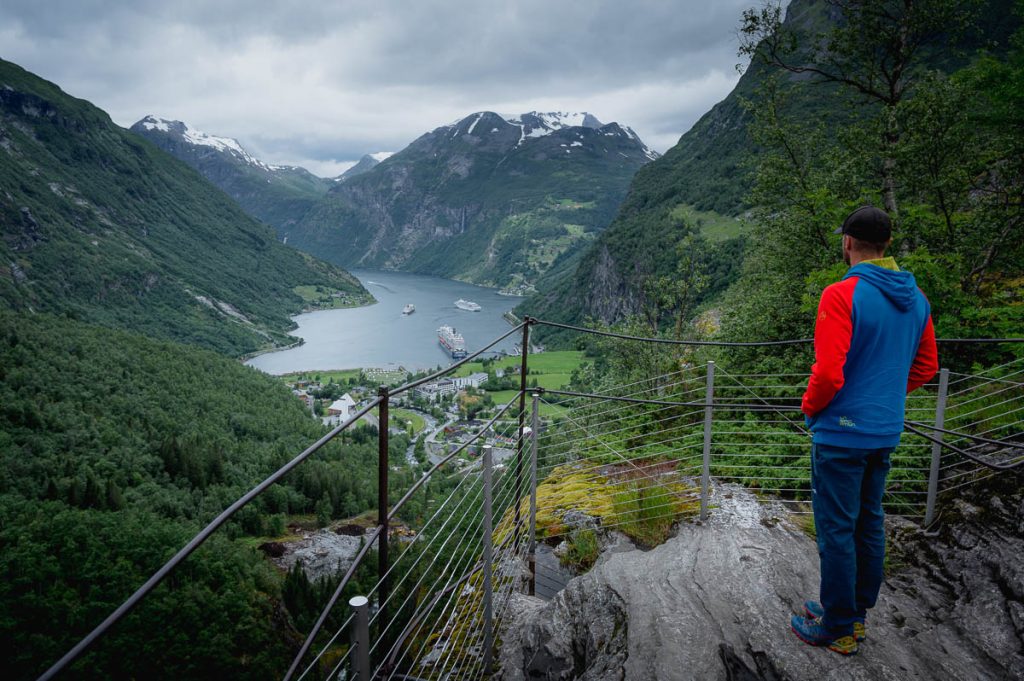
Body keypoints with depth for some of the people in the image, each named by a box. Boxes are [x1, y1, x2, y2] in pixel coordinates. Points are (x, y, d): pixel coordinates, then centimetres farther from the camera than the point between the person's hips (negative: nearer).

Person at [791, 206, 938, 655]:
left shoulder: (842, 294, -19)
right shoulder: (915, 298, 6)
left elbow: (829, 373, -23)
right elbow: (926, 367, 14)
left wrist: (809, 407, -5)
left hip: (842, 433, -8)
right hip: (886, 432, 8)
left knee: (836, 529, 4)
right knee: (869, 522, 18)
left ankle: (838, 629, 16)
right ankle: (857, 612, 33)